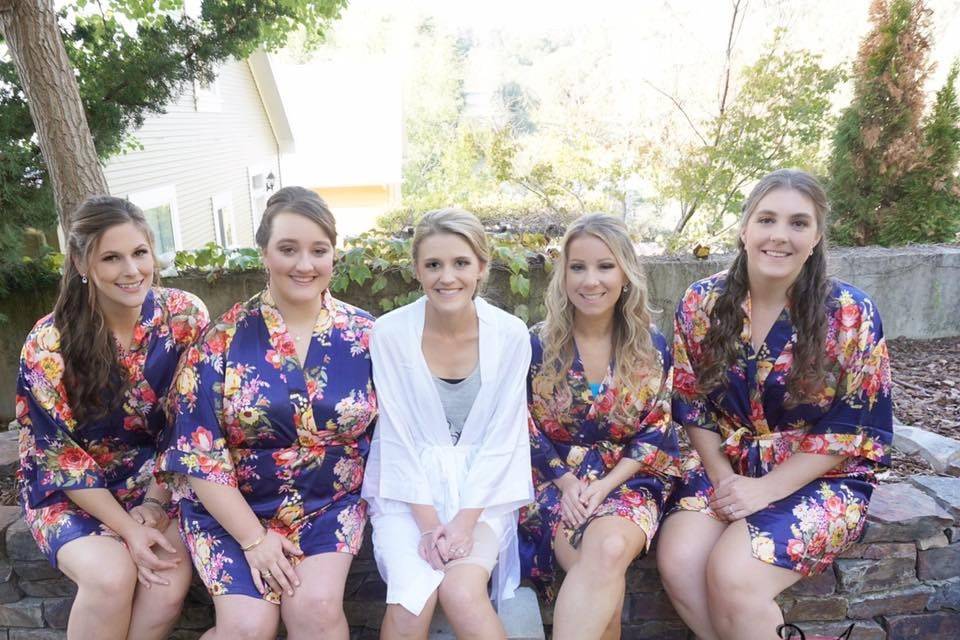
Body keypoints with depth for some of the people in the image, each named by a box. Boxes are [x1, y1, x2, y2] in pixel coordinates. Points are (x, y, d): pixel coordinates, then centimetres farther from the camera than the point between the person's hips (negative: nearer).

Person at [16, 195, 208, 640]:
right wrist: (128, 529, -18)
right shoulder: (50, 343, -16)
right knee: (112, 574, -28)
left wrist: (153, 506, -12)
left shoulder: (186, 316, -12)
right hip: (69, 490, -1)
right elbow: (59, 455, -11)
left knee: (170, 581, -23)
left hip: (157, 479, 1)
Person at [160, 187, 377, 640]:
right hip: (233, 509, 0)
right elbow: (199, 451, -9)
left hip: (330, 507, 1)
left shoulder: (365, 336, -3)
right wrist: (253, 538, -12)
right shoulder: (224, 338, -8)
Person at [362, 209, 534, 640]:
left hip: (483, 491, 0)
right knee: (412, 599, -22)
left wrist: (465, 520, -13)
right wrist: (428, 522, -13)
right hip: (409, 491, 0)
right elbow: (397, 435, -7)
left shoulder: (510, 335, -8)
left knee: (462, 592, -24)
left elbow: (502, 437, -5)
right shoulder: (390, 333, -10)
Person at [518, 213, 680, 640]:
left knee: (611, 547, -33)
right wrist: (567, 482, -12)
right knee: (599, 560, -30)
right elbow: (524, 430, 1)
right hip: (553, 481, 0)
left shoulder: (652, 347, 2)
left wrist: (605, 485, -12)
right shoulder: (537, 344, -1)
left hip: (628, 481, 1)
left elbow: (656, 433, 1)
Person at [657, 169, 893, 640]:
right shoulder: (702, 303, -4)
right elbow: (691, 406, 3)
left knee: (731, 575, -25)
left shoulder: (850, 313, -12)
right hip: (726, 466, 3)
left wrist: (767, 489, -17)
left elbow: (853, 428, -10)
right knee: (677, 562, -21)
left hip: (820, 479, -3)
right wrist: (722, 476, -11)